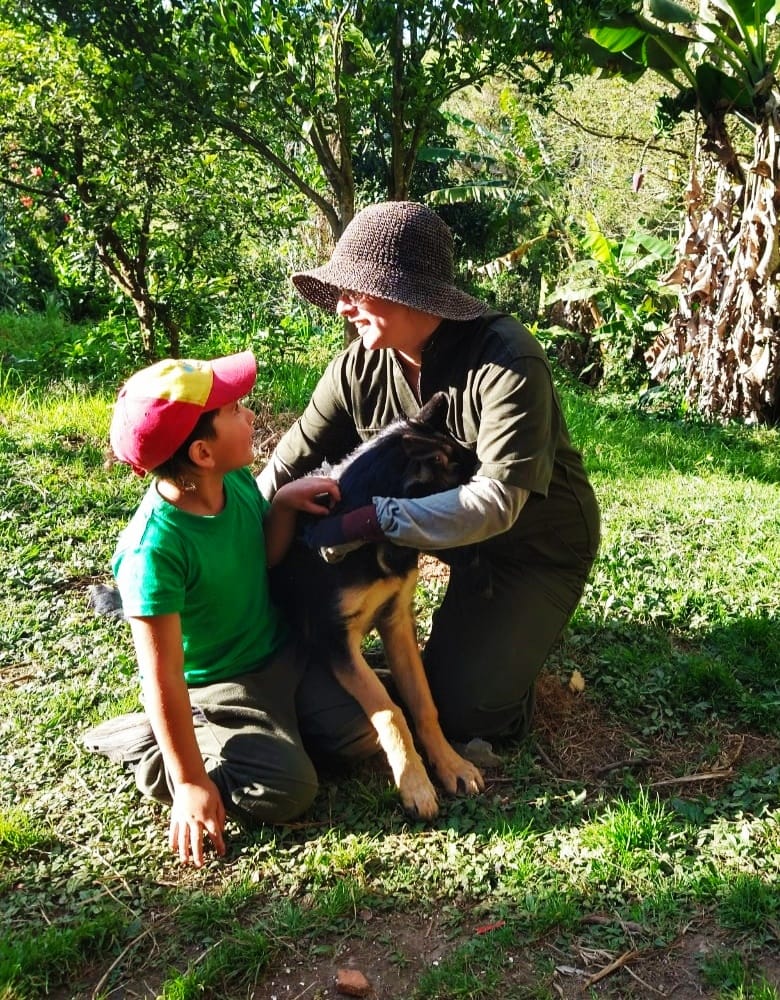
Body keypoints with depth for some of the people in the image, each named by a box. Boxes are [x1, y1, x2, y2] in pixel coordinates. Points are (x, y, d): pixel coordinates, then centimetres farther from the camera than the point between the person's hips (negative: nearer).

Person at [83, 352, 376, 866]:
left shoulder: (237, 480, -12)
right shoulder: (154, 548, -32)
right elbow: (163, 676, -27)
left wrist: (284, 501, -15)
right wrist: (191, 783, -21)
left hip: (283, 653, 7)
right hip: (218, 688, -6)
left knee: (368, 731, 2)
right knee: (287, 790, -16)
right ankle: (147, 744, 2)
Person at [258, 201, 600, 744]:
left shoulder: (506, 360, -32)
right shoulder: (360, 365, -16)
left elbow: (497, 501, -39)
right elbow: (285, 472, -11)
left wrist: (369, 520, -46)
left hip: (537, 541, -5)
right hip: (440, 515, 5)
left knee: (463, 709, -13)